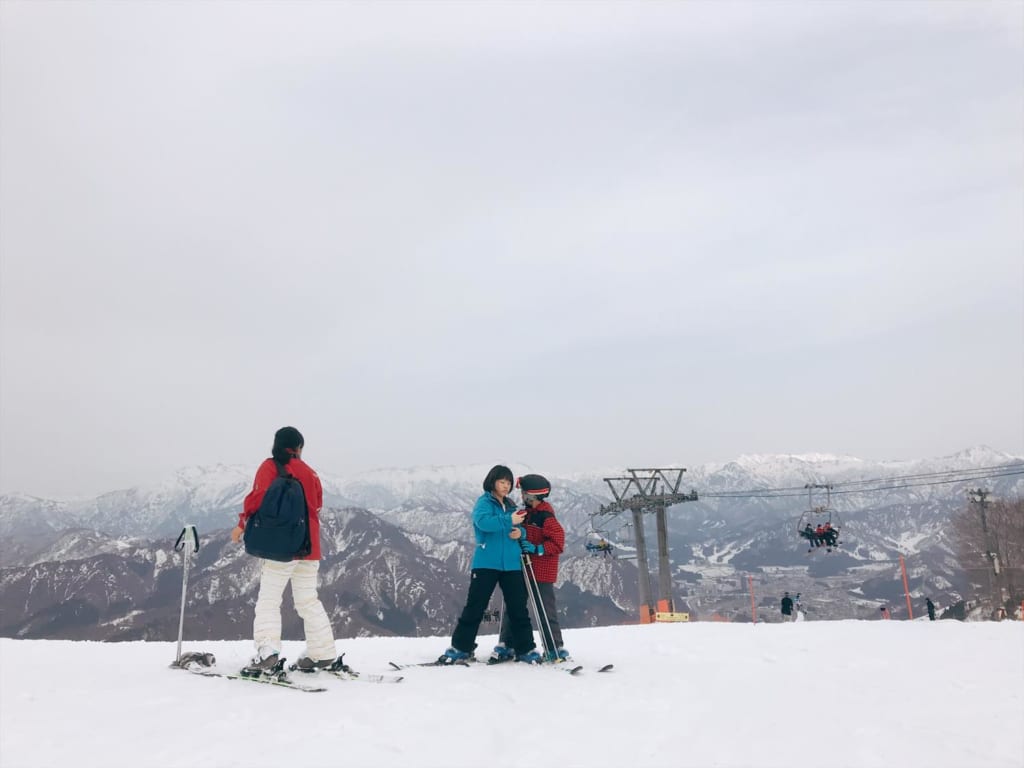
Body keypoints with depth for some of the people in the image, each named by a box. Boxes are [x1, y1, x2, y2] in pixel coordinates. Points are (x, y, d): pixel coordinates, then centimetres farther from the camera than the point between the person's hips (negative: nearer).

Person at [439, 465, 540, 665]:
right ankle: (459, 648, 10)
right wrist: (509, 521, -25)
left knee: (518, 608, 7)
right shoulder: (483, 502, -4)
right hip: (486, 563, -5)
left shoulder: (511, 505, 16)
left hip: (511, 564, 5)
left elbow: (520, 527, 19)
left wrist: (520, 532, -4)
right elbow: (483, 522, -23)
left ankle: (526, 650, 15)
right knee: (474, 607, -1)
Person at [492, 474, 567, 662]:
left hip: (541, 571, -8)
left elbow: (558, 542, -16)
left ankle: (556, 649, 11)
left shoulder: (545, 516, -14)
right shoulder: (527, 513, 11)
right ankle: (505, 646, 16)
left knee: (546, 610, 0)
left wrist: (537, 549, -20)